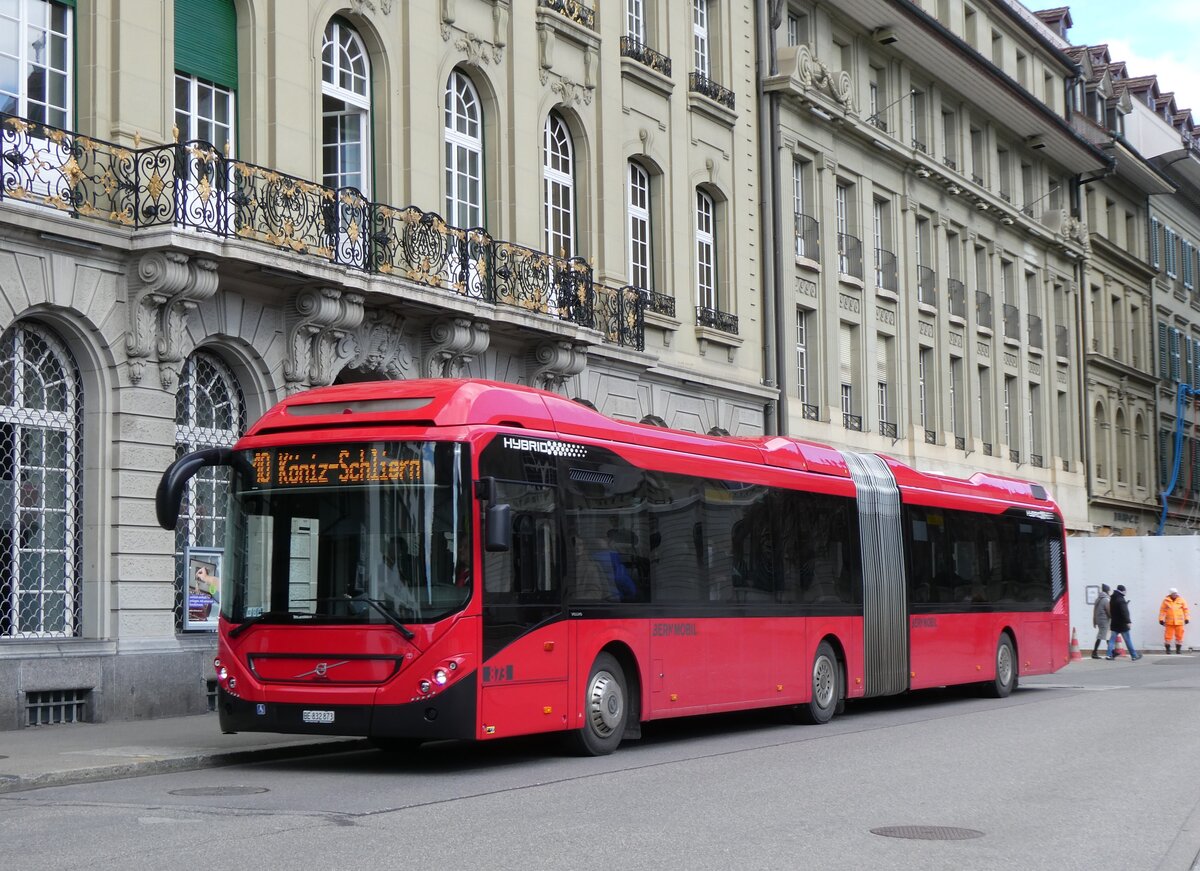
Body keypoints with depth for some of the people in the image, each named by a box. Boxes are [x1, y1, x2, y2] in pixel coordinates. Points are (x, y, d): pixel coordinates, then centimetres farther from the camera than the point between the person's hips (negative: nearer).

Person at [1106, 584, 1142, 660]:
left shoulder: (1112, 599, 11)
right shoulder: (1121, 600, -17)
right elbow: (1124, 612, -24)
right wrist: (1128, 622, -24)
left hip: (1114, 623, 8)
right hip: (1122, 624, -8)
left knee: (1112, 639, 6)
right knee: (1128, 640, 1)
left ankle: (1110, 655, -2)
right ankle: (1134, 655, 7)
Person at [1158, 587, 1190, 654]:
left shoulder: (1181, 600, 4)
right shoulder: (1166, 601, 1)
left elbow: (1185, 609, 9)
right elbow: (1162, 610, 3)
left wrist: (1186, 618, 5)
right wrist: (1161, 619, 0)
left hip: (1179, 622, 1)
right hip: (1169, 622, -1)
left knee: (1179, 636, 4)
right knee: (1168, 635, -1)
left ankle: (1178, 648, 15)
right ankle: (1168, 649, 8)